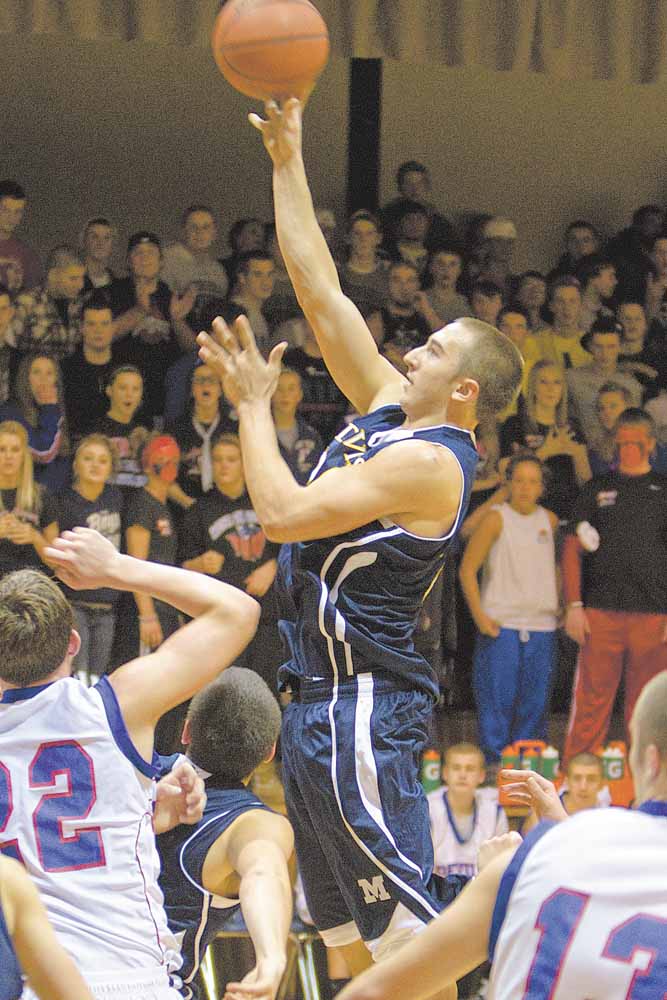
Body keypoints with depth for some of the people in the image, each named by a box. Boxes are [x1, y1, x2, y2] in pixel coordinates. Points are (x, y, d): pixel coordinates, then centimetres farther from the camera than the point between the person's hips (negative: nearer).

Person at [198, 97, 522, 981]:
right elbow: (320, 291, 14)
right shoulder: (388, 409, 10)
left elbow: (281, 511, -21)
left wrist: (253, 403, -8)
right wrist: (287, 162, 12)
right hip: (322, 700, 10)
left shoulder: (430, 461, -16)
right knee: (350, 936, 12)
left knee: (405, 924, -10)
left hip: (364, 705, -10)